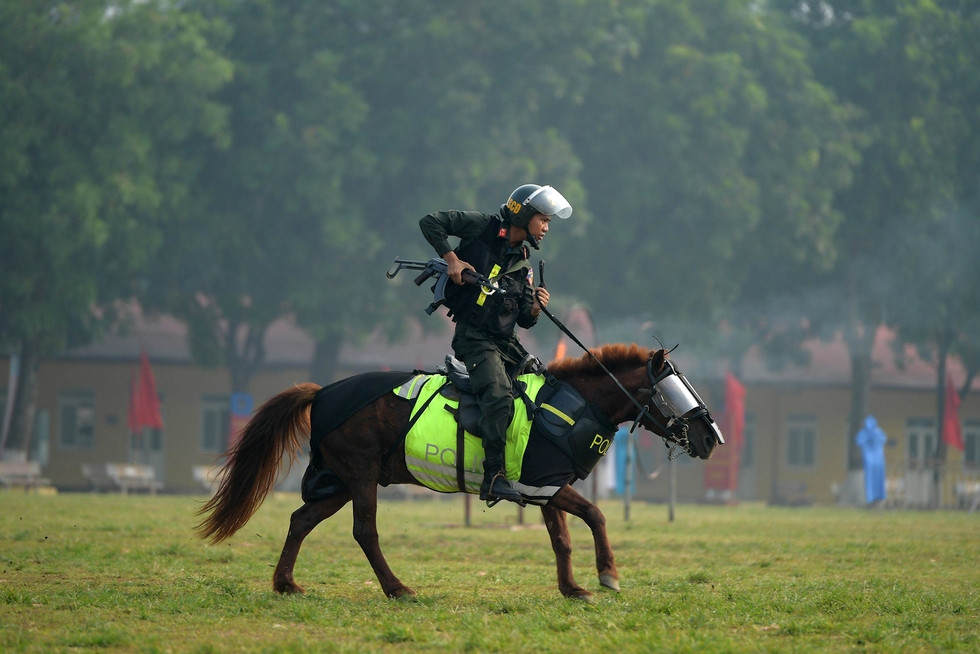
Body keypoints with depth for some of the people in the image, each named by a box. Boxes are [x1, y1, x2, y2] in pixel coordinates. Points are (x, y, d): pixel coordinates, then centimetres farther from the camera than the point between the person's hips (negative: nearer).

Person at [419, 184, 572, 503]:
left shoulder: (522, 266, 17)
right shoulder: (482, 227, 0)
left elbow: (524, 320, 16)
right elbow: (430, 222, -3)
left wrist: (535, 309, -7)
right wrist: (451, 257, -13)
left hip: (506, 341, 8)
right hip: (474, 336, -8)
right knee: (500, 393, -27)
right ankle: (493, 477, -32)